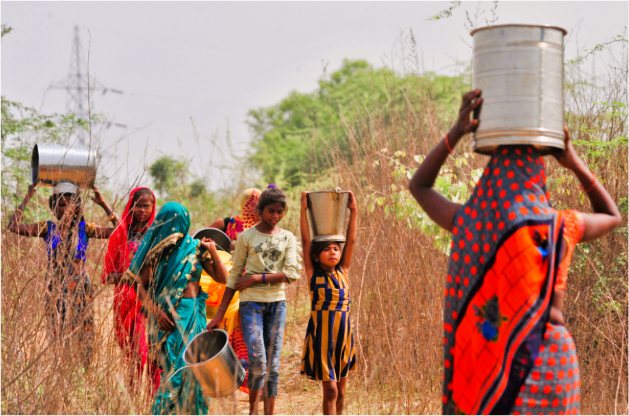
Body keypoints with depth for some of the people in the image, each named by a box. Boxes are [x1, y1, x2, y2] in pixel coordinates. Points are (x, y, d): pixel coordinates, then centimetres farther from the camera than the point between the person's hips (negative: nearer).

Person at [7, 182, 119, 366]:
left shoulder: (84, 228, 4)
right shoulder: (48, 228, 5)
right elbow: (13, 226, -3)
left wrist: (104, 205, -6)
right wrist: (26, 199, -2)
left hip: (80, 287, -1)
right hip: (55, 287, 1)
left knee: (81, 334, -4)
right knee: (57, 334, 0)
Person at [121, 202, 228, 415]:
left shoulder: (196, 248, 6)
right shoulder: (155, 252, 3)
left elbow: (222, 278, 5)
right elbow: (142, 287, 1)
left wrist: (213, 253, -9)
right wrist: (156, 311, -13)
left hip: (192, 315, 1)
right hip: (167, 316, -1)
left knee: (187, 363, -3)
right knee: (173, 366, -5)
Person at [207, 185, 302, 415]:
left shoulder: (288, 238, 8)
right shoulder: (246, 237, 2)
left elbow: (292, 273, -4)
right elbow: (234, 276, 2)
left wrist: (257, 278, -12)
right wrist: (219, 314, -1)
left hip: (277, 303, 3)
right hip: (251, 302, -3)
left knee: (273, 365, 3)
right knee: (257, 362, -13)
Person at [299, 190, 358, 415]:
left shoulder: (342, 272, 7)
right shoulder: (313, 273, -2)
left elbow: (351, 240, 4)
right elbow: (305, 240, -6)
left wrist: (354, 211, -1)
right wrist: (304, 210, -9)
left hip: (343, 335, 5)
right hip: (321, 335, -4)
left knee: (340, 390, 11)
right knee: (330, 389, -9)